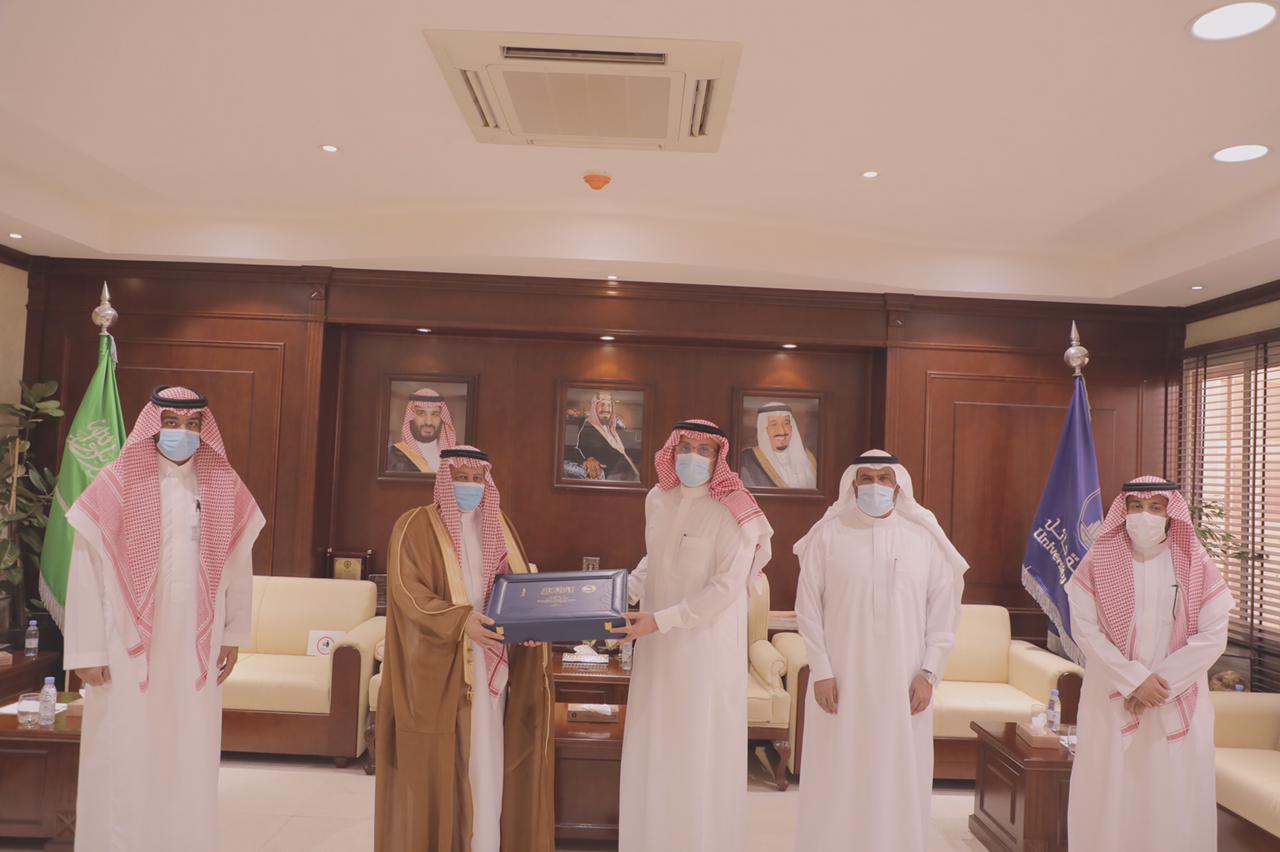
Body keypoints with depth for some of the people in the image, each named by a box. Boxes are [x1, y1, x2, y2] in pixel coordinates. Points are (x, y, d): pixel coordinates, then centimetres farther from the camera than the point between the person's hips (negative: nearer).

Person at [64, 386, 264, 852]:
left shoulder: (225, 488, 2)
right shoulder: (115, 484, -7)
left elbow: (238, 566, 8)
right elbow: (86, 572, -6)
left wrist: (233, 635, 10)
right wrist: (87, 650, -7)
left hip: (196, 648, 3)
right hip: (129, 645, -2)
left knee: (192, 757, 11)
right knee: (124, 759, 6)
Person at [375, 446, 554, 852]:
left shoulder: (500, 528, 12)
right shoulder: (416, 526, -3)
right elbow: (407, 592, -14)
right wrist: (461, 621, -27)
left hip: (488, 665, 4)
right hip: (437, 667, -4)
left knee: (486, 760, 4)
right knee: (435, 763, 0)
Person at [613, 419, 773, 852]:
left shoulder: (734, 512, -13)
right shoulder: (657, 500, 6)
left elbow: (726, 588, -18)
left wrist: (660, 620, -21)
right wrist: (625, 589, 1)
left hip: (707, 648, -5)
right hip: (658, 648, 6)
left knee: (702, 751, 4)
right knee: (653, 748, 12)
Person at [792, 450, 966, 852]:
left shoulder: (926, 538, 2)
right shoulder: (827, 535, -2)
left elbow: (944, 610, 4)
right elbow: (808, 607, -1)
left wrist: (929, 672, -3)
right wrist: (821, 671, -6)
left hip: (903, 684, 1)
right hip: (840, 681, -1)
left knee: (899, 781, 8)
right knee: (836, 782, 6)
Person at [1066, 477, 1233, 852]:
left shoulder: (1195, 564, 0)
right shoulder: (1100, 560, -2)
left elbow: (1213, 635, -5)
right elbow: (1084, 627, -6)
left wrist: (1161, 683, -12)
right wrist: (1134, 680, -14)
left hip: (1178, 703, 1)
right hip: (1110, 701, 0)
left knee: (1174, 801, 4)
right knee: (1109, 798, 4)